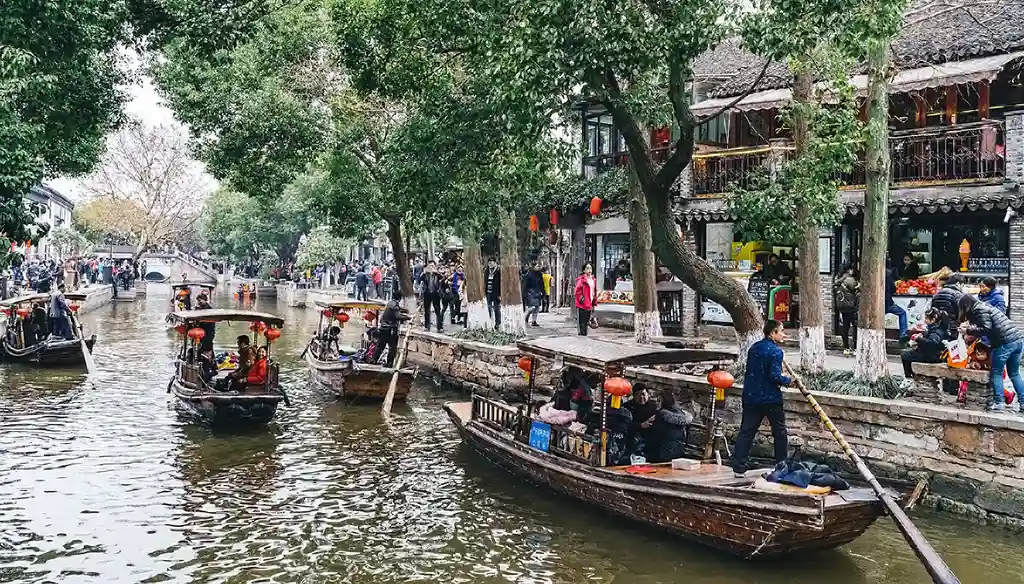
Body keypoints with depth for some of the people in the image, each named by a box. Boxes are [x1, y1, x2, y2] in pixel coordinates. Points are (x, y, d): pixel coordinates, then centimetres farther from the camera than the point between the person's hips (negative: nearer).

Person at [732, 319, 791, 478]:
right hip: (771, 399, -6)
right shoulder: (775, 351, -13)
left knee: (746, 431, 4)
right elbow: (775, 376, -19)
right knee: (779, 431, 11)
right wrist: (788, 380, -3)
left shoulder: (754, 348, 10)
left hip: (750, 397, 6)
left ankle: (739, 468, 1)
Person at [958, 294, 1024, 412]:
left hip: (1005, 342, -9)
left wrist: (968, 330, -6)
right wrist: (970, 328, 22)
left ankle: (999, 402, 1)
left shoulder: (978, 310, -5)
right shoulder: (984, 306, 22)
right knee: (1014, 374, 15)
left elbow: (986, 330, -13)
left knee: (996, 373, 2)